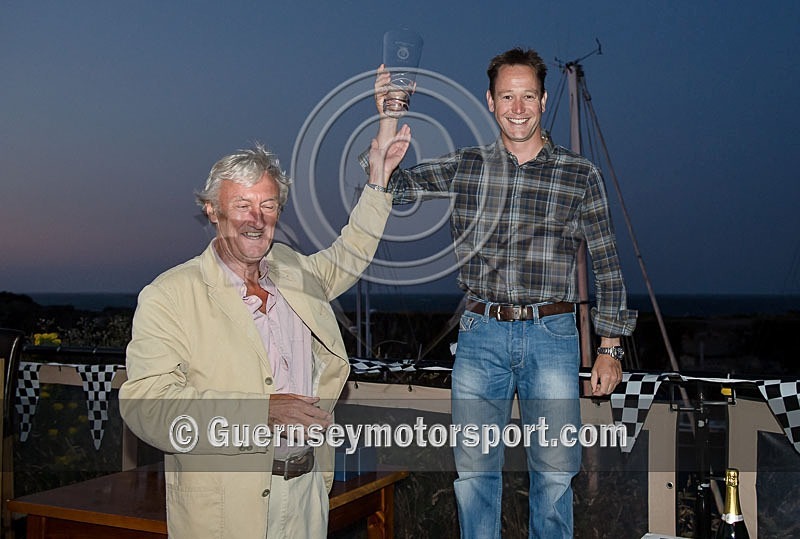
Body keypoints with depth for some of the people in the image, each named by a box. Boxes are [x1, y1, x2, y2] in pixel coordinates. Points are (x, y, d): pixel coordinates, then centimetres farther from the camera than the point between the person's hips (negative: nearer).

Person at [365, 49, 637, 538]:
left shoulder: (581, 176, 3)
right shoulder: (463, 167, 7)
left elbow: (608, 267, 6)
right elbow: (387, 187, 2)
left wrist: (610, 348, 3)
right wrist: (388, 117, -10)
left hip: (552, 335, -1)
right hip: (481, 335, 1)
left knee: (555, 469, 6)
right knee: (474, 468, 8)